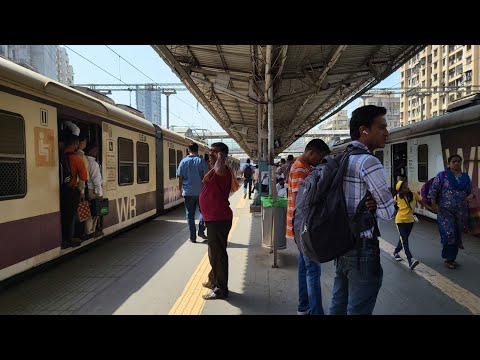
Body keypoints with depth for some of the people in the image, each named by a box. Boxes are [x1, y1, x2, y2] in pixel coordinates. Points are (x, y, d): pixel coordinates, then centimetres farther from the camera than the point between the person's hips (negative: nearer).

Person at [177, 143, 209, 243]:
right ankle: (201, 231, 8)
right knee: (203, 211, 18)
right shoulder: (201, 161, -2)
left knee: (190, 215, 7)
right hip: (200, 191, -1)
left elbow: (180, 177, 2)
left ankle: (193, 237, 10)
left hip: (188, 192, 1)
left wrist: (180, 190, 12)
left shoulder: (183, 162, 2)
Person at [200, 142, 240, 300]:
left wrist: (221, 157, -27)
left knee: (218, 253, -2)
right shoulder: (215, 170, 16)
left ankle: (221, 289, 9)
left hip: (219, 219, -11)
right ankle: (214, 281, 40)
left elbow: (220, 170, -43)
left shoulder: (223, 170, -20)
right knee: (213, 252, 23)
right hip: (213, 218, 11)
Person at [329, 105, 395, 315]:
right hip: (362, 248, -9)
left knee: (338, 305, 20)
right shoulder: (368, 161, -18)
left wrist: (365, 203, 1)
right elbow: (388, 212, -16)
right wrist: (369, 205, 3)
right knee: (358, 310, 5)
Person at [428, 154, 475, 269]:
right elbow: (433, 190, -4)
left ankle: (451, 257, 23)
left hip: (461, 211, 5)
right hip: (445, 211, -4)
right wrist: (434, 204, -13)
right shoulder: (442, 176, -2)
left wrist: (471, 195, -8)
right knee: (449, 234, -9)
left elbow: (470, 191, 16)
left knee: (457, 234, 9)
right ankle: (448, 259, 5)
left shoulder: (465, 177, 11)